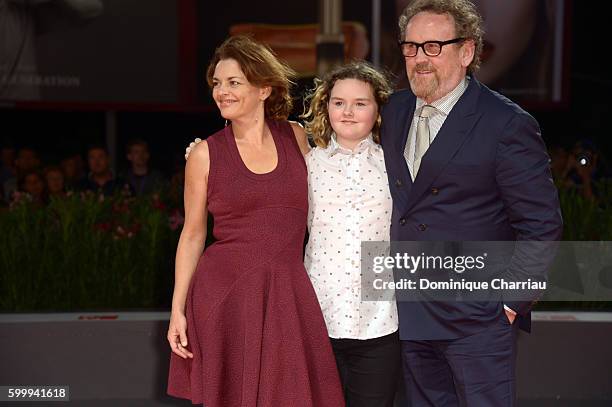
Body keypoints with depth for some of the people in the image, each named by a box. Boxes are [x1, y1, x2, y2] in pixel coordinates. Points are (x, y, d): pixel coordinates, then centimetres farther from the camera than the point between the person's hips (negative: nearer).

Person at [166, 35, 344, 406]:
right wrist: (177, 309, 0)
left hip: (288, 293, 2)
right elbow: (193, 235, 5)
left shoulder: (297, 138, 6)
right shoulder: (205, 154, 1)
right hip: (223, 293, -1)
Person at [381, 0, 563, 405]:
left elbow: (542, 225, -11)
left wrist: (511, 301, -12)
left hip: (477, 318, -6)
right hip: (410, 314, 6)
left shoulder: (507, 124, -12)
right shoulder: (395, 111, 7)